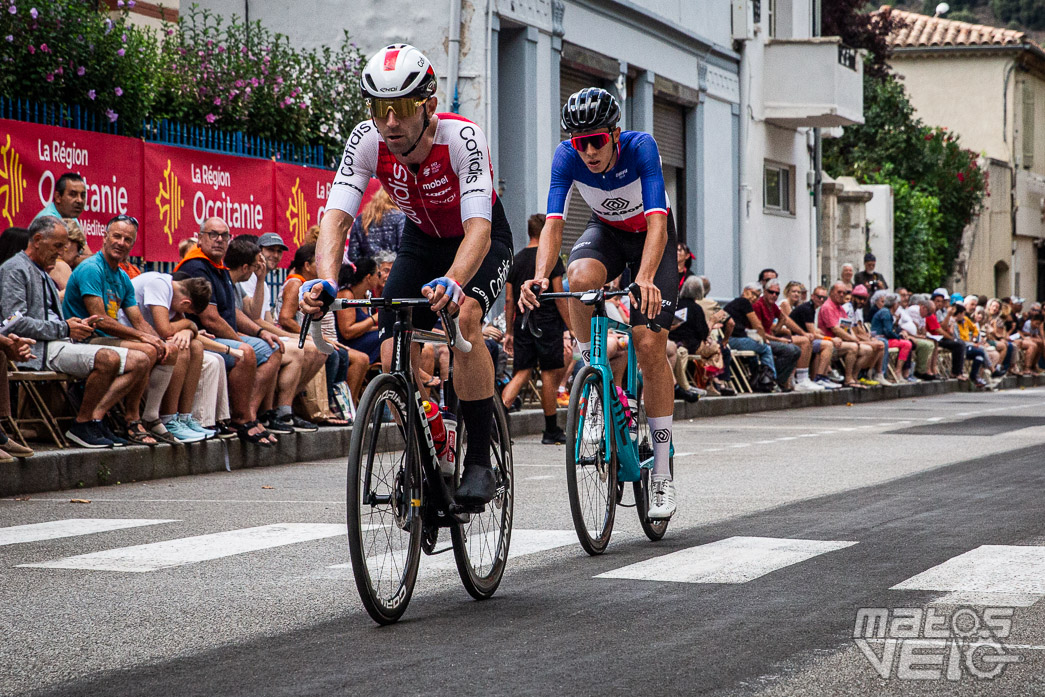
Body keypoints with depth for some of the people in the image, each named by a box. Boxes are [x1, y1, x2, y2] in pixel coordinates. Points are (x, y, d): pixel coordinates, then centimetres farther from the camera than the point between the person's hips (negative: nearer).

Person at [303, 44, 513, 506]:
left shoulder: (462, 138, -35)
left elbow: (478, 229, -45)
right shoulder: (366, 142, -25)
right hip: (422, 240, 4)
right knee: (393, 356, -13)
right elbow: (336, 217, -32)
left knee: (463, 317, -33)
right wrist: (326, 282, -52)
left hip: (481, 241, -4)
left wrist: (451, 283, -64)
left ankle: (480, 462, -25)